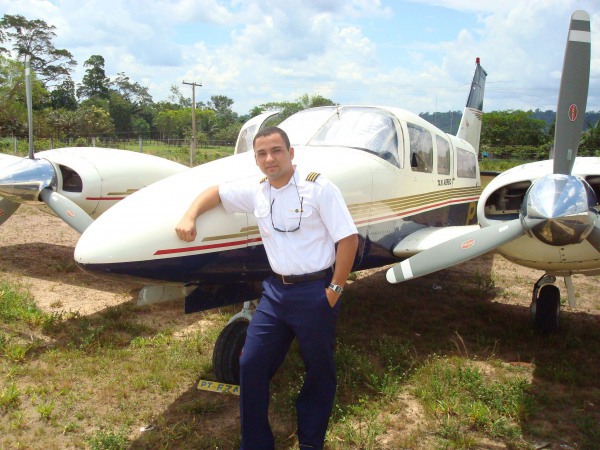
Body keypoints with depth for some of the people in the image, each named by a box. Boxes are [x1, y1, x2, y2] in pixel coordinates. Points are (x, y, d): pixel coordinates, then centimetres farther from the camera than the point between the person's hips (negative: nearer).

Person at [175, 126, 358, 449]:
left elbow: (348, 238, -13)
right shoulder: (255, 191, 5)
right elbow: (215, 192, 20)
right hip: (275, 290, 5)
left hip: (314, 292, -5)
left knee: (319, 371, 10)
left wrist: (335, 290, -13)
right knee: (251, 365, 6)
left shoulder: (319, 188, -12)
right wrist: (189, 216, 2)